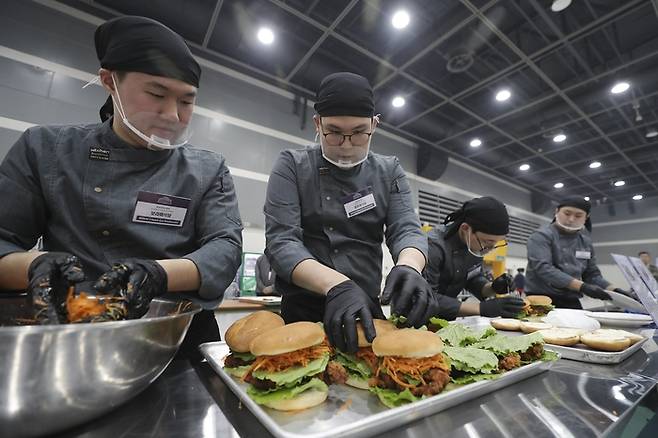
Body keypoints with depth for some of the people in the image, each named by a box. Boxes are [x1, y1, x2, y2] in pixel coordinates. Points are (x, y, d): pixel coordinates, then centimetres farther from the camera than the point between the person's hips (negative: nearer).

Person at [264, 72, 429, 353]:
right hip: (302, 309, -2)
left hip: (367, 311, 3)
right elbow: (280, 242, -16)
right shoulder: (292, 166, -6)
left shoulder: (389, 171, 3)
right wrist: (336, 284, -32)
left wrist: (408, 266, -29)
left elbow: (407, 230, -5)